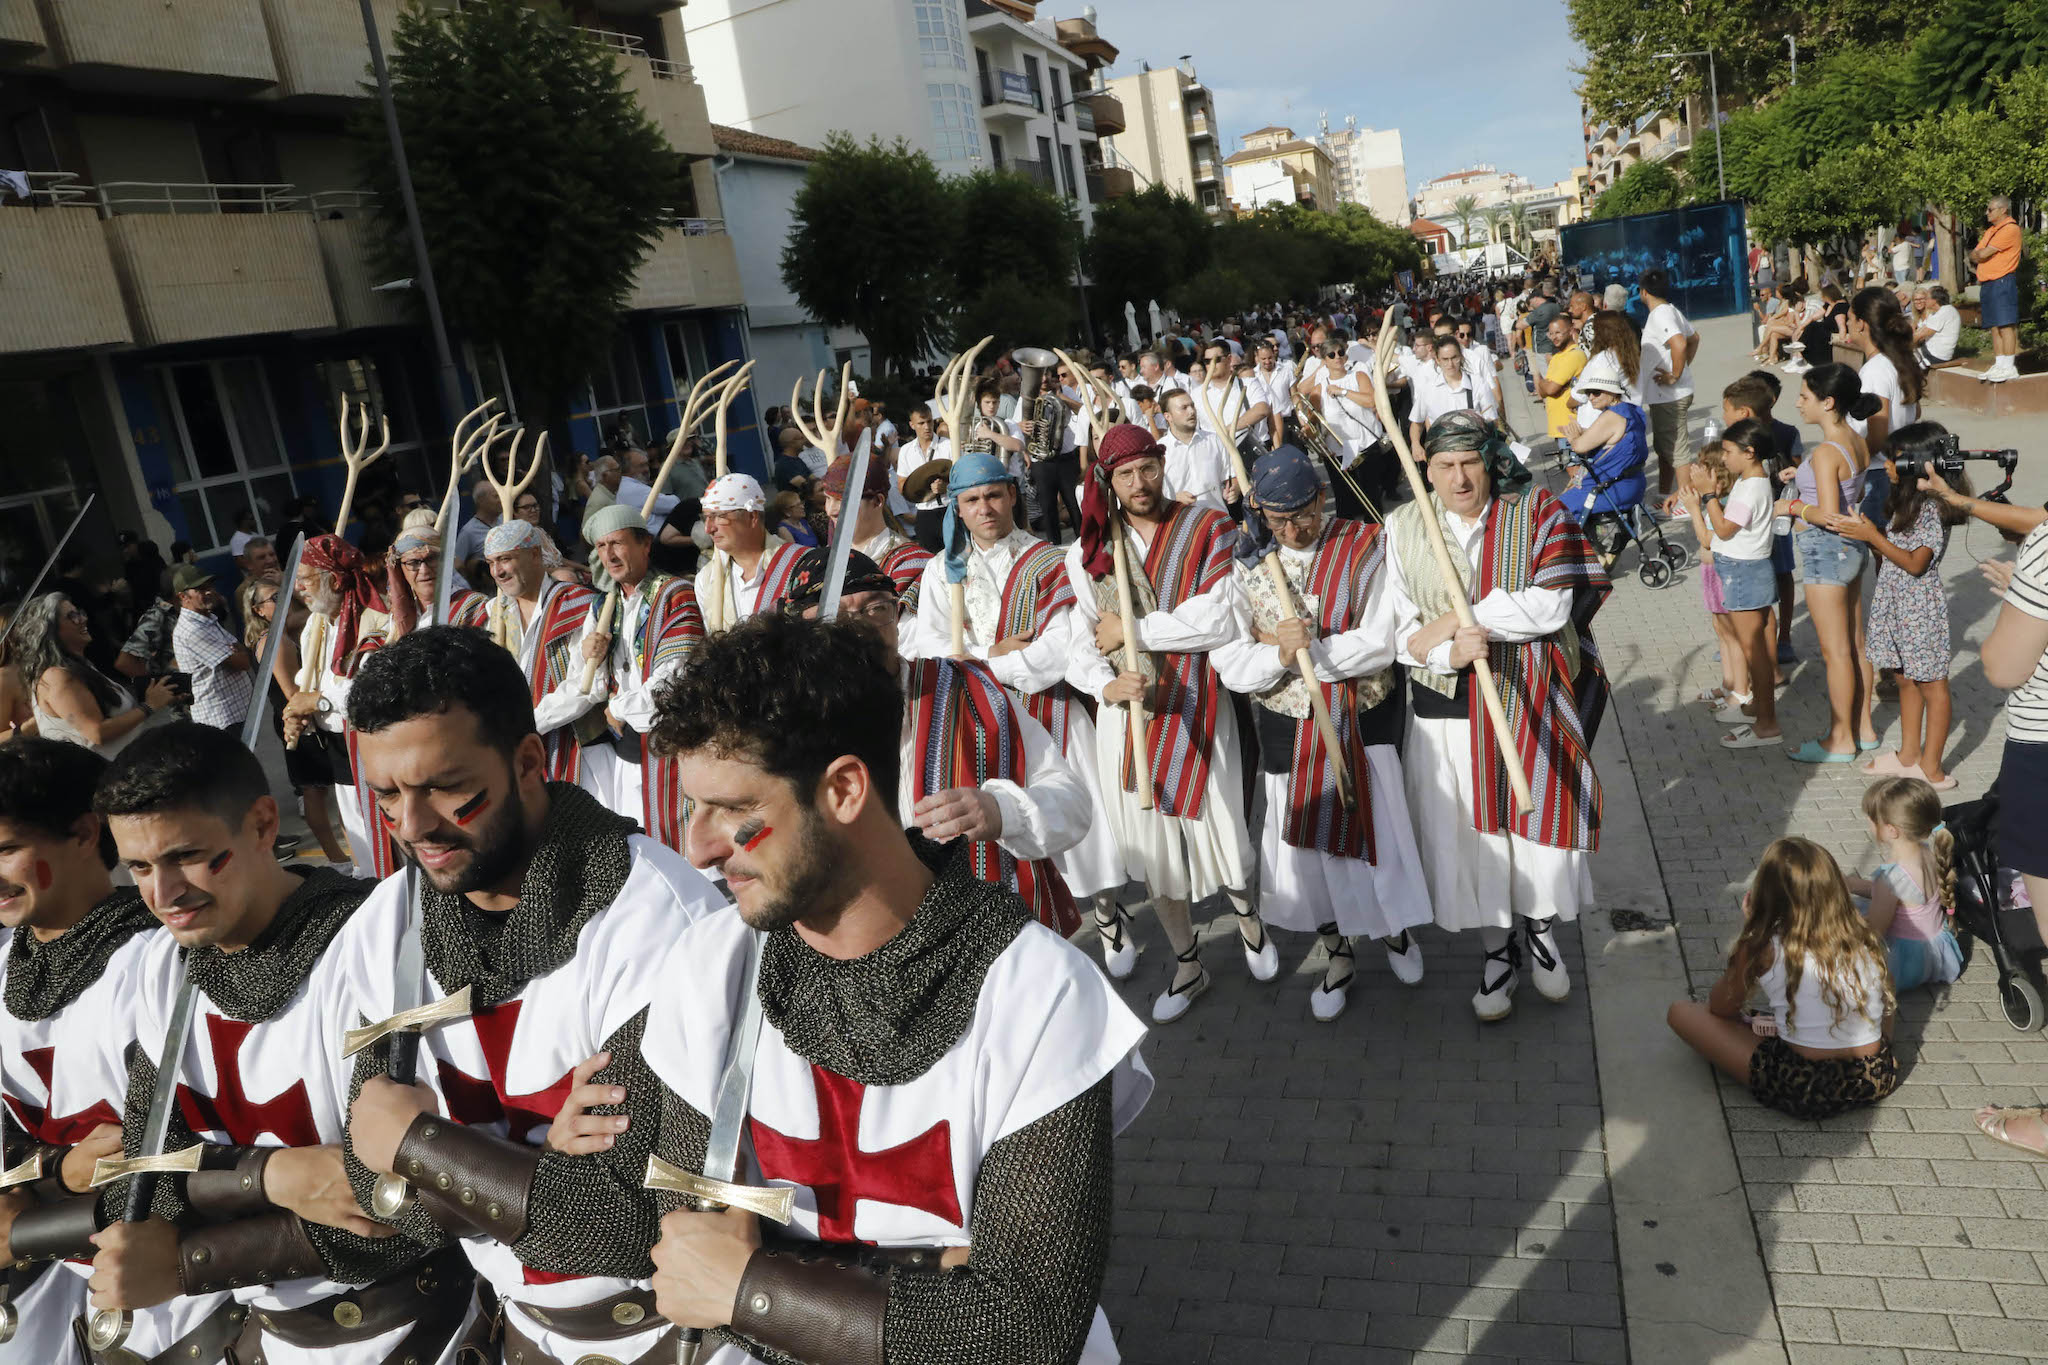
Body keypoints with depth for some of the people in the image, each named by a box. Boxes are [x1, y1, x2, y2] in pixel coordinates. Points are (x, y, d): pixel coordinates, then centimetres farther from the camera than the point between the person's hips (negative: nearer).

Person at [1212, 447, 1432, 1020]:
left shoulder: (1365, 548, -10)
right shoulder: (1249, 564, -2)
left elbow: (1381, 646, -18)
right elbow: (1231, 664, -7)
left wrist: (1306, 646, -19)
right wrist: (1279, 655, -25)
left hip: (1363, 722, -2)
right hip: (1287, 730, 2)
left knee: (1377, 831, 8)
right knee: (1307, 842, 11)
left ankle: (1396, 927, 41)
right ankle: (1337, 956, 35)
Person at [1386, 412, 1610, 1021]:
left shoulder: (1535, 514, -3)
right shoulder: (1403, 530, 1)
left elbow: (1552, 606, -14)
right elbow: (1400, 629, -2)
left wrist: (1454, 618, -18)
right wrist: (1451, 653, -22)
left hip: (1532, 703, -1)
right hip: (1446, 711, 1)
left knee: (1540, 822, 8)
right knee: (1468, 834, 7)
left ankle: (1541, 930, 37)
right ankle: (1497, 948, 30)